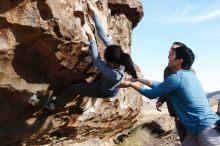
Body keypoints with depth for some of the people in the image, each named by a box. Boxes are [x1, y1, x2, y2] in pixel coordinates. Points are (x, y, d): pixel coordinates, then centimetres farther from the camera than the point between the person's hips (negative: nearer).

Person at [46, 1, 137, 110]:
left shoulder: (114, 75, -47)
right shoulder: (119, 56, -31)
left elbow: (95, 59, -43)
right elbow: (104, 37, -35)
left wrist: (91, 36, -46)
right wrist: (94, 15, -39)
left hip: (105, 92, -6)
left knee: (72, 89, 0)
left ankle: (55, 104, 19)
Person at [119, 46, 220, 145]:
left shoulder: (176, 77, -16)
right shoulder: (189, 75, 12)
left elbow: (151, 94, -3)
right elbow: (161, 85, 22)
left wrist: (131, 84, 9)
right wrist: (139, 79, 25)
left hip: (206, 129, -9)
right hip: (198, 129, 9)